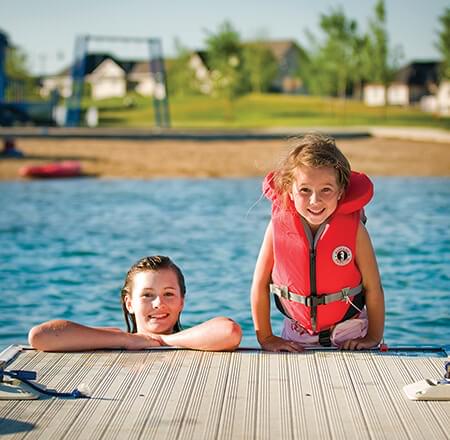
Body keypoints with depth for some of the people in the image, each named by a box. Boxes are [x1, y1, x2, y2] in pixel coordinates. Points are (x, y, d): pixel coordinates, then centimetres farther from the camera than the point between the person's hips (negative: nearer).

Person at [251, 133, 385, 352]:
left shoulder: (354, 229, -18)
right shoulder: (278, 227, -16)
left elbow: (373, 288, -8)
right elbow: (260, 284, -5)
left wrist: (373, 338, -5)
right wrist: (266, 338, -4)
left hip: (349, 333, -1)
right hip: (297, 334, 1)